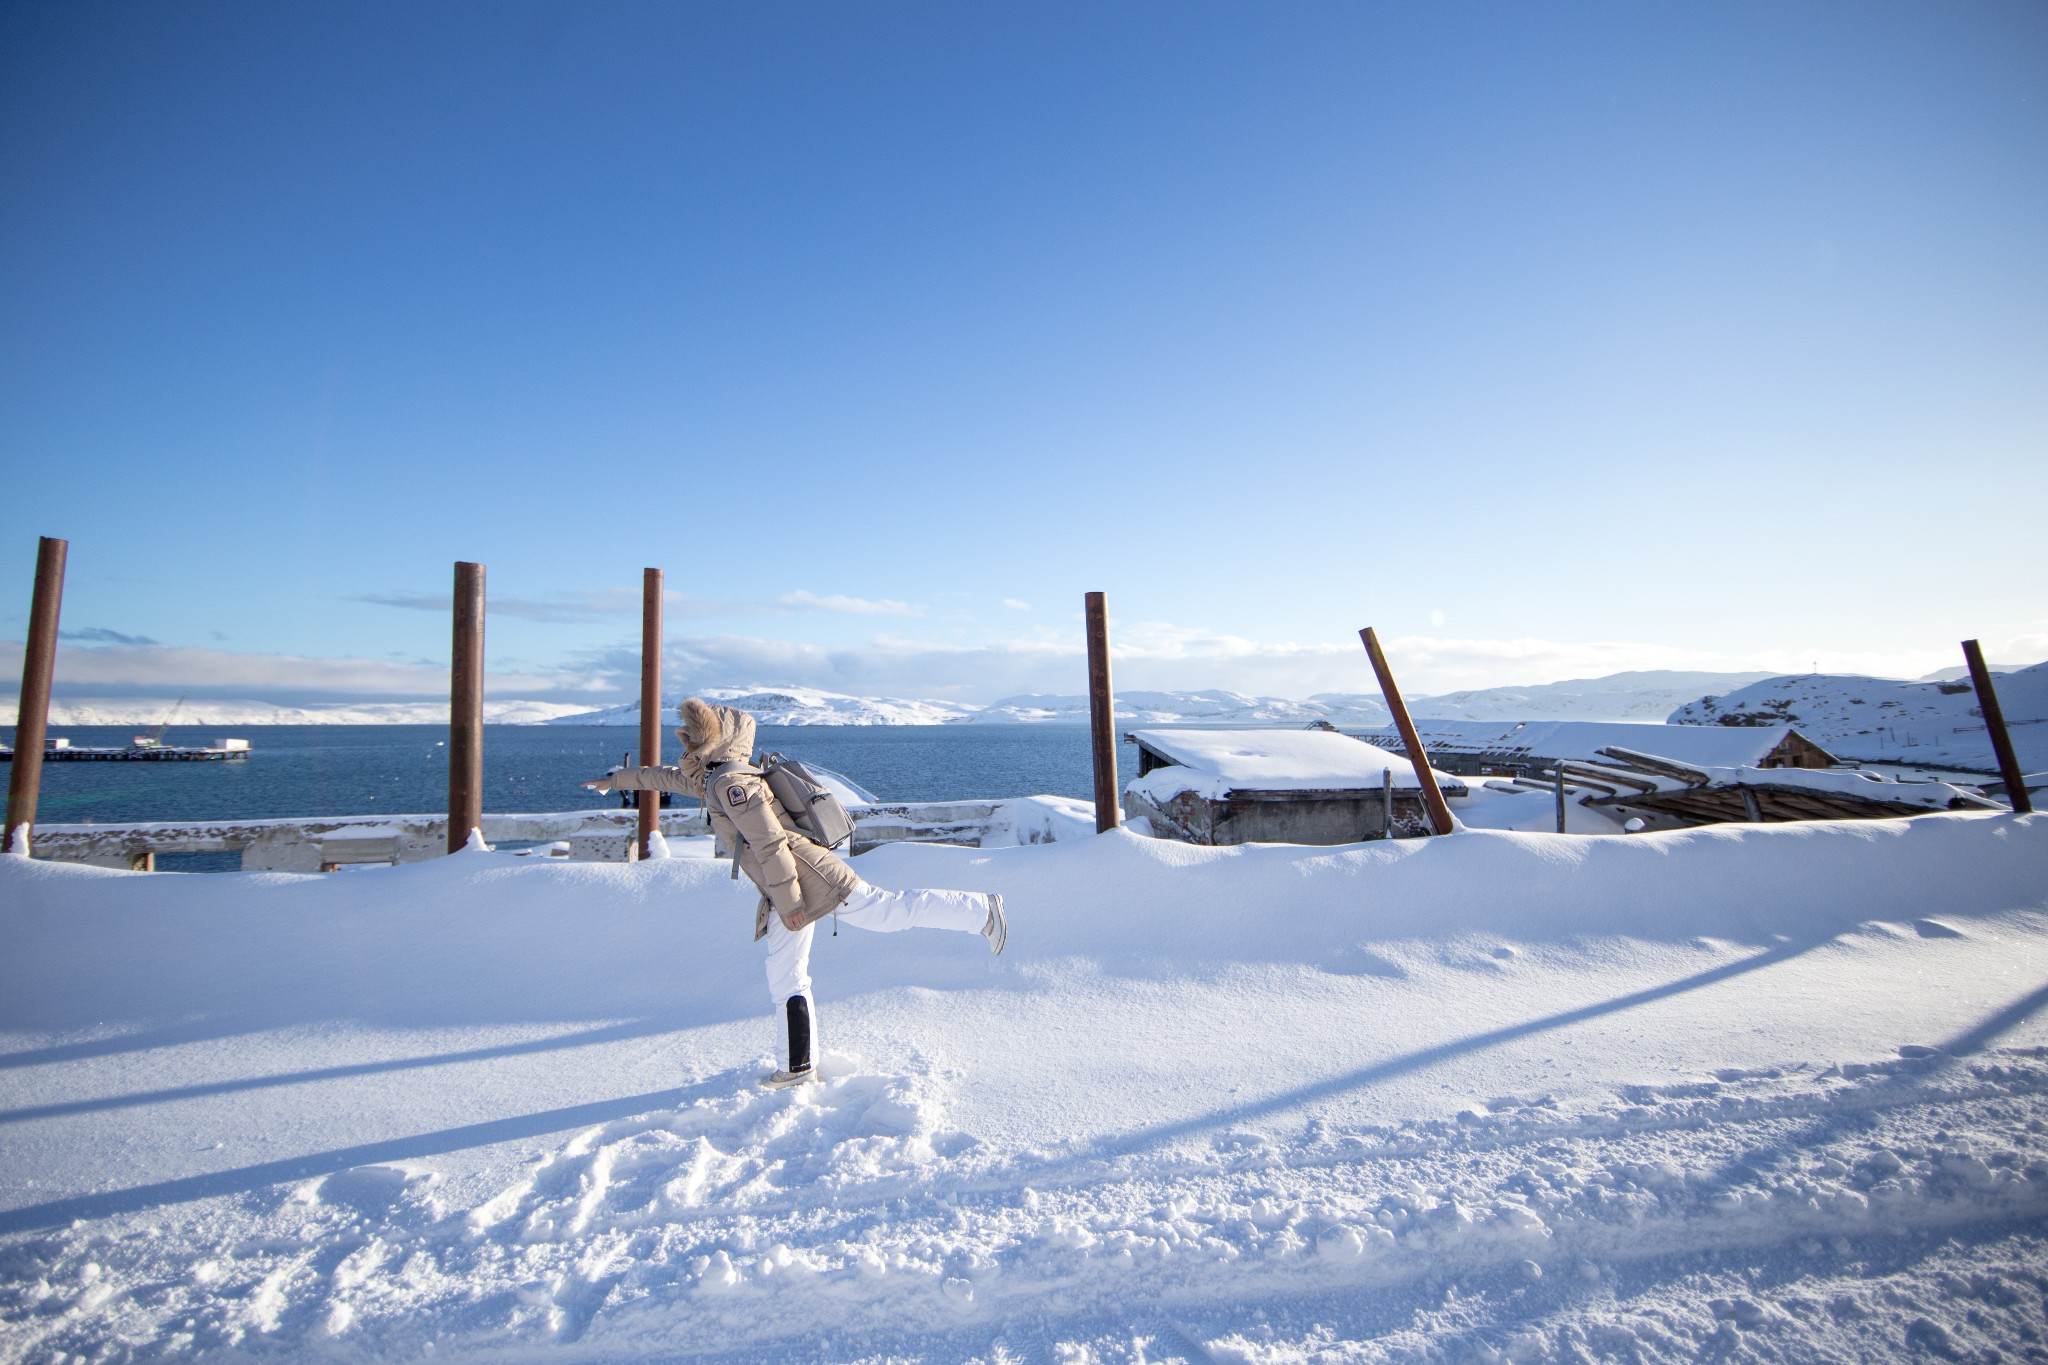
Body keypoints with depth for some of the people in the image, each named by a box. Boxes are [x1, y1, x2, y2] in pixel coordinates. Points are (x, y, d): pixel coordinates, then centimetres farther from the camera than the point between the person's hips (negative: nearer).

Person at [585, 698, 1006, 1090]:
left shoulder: (731, 783, -16)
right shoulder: (710, 777, 16)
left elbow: (770, 843, -21)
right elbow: (669, 777, 36)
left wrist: (788, 903, -18)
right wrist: (617, 779, 44)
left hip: (810, 878, -10)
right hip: (785, 895, 10)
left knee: (892, 912, -8)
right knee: (785, 981, 13)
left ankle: (981, 909, 4)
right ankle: (801, 1065, 24)